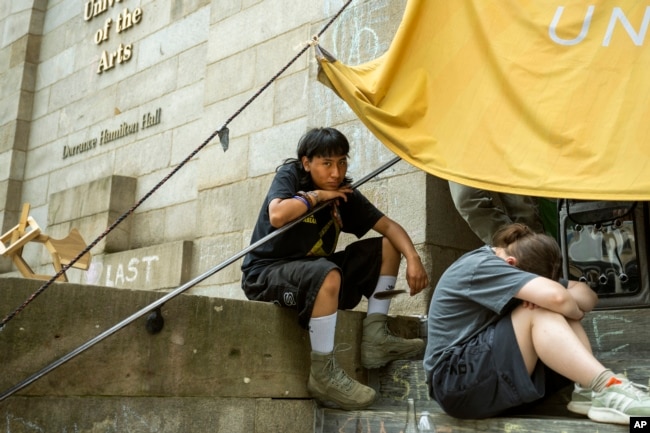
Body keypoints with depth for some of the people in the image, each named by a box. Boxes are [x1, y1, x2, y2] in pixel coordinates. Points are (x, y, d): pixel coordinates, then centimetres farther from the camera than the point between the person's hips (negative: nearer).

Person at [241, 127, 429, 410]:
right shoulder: (289, 175, -9)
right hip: (266, 274, -6)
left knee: (386, 247, 0)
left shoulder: (344, 194, 4)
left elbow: (388, 227, 1)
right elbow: (277, 216, -29)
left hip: (314, 273, 7)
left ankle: (374, 338, -8)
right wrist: (316, 195, -16)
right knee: (326, 274, -38)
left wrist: (413, 259, -16)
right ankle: (323, 374, -26)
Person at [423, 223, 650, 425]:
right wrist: (575, 312, -10)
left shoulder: (528, 267, 9)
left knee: (551, 309, -7)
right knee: (540, 312, -25)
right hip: (457, 380, -9)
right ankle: (608, 389, -34)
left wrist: (570, 304, -19)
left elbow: (588, 295, 3)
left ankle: (589, 391, -23)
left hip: (498, 371, 9)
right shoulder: (480, 267, -19)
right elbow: (555, 296, -32)